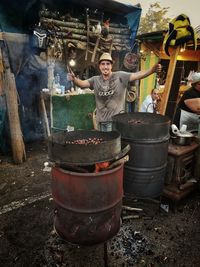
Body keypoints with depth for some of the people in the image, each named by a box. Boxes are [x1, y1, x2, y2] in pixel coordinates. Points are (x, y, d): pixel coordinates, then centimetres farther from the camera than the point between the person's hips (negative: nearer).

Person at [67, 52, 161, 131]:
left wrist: (152, 70, -31)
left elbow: (137, 75, -15)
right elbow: (82, 83, -7)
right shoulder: (95, 80, 4)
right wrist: (74, 79, -29)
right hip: (101, 121, 4)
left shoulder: (120, 76, -7)